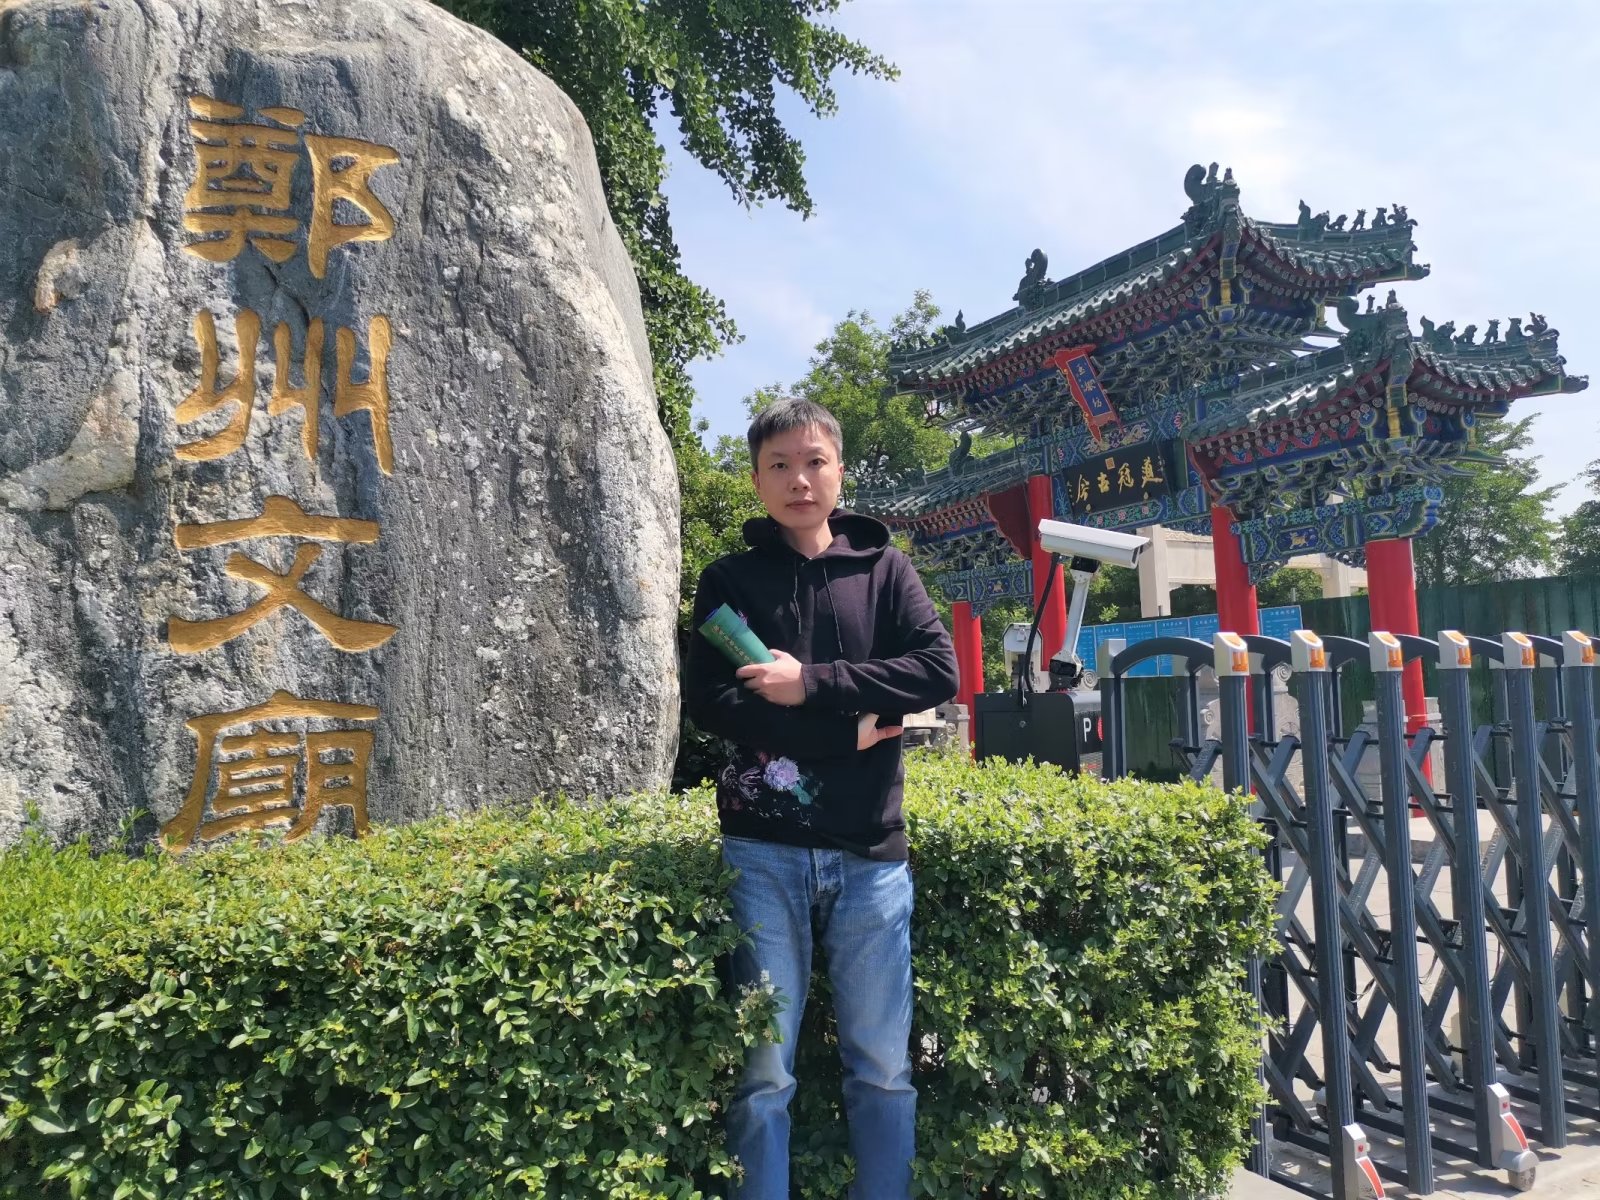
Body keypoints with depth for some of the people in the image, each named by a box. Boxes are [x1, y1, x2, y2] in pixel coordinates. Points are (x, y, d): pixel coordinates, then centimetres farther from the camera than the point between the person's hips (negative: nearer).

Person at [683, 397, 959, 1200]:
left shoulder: (885, 570, 10)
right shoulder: (730, 580, 7)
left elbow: (939, 671, -4)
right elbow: (708, 703, -5)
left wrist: (813, 684, -12)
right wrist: (850, 728, -10)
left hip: (870, 850, 1)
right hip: (764, 849, -1)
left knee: (883, 1067, 8)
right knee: (763, 1071, 3)